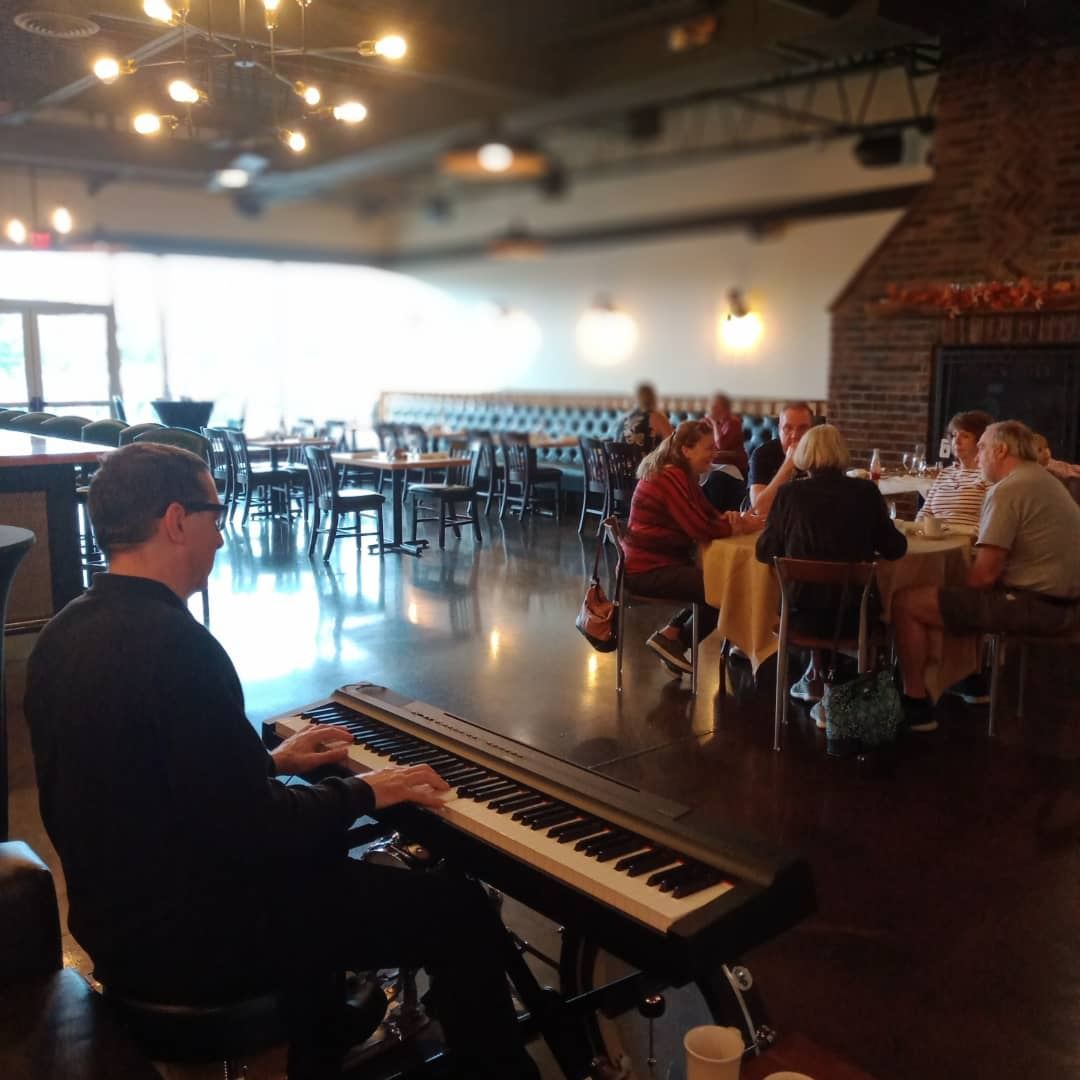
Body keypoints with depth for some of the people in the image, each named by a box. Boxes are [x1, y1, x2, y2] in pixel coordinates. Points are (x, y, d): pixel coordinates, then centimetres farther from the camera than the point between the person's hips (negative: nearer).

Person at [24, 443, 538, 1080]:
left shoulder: (65, 634, 1)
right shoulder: (177, 644, -27)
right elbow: (250, 828, -26)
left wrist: (270, 762, 15)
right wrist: (362, 793, -9)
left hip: (111, 914, 10)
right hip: (189, 941, -9)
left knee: (315, 857, 33)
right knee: (462, 911, -2)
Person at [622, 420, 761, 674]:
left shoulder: (683, 475, 11)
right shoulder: (669, 479, -20)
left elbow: (708, 514, 11)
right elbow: (701, 530, -24)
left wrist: (732, 518, -10)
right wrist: (743, 526, -14)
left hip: (666, 560, 10)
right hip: (648, 570, -10)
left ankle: (671, 635, 13)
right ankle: (673, 639, 4)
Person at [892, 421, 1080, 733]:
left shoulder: (1008, 490, -15)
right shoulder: (1045, 481, 16)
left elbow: (985, 573, -19)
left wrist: (963, 599, 1)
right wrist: (959, 593, 18)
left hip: (1036, 605, -10)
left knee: (906, 603, -9)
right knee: (954, 590, 31)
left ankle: (915, 702, -1)